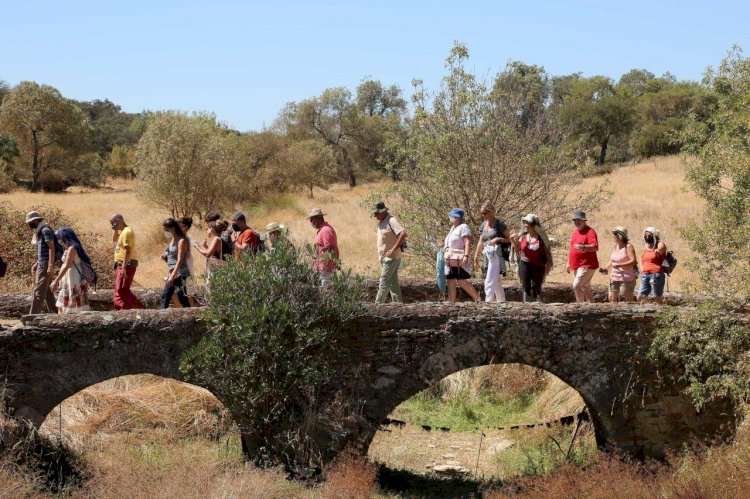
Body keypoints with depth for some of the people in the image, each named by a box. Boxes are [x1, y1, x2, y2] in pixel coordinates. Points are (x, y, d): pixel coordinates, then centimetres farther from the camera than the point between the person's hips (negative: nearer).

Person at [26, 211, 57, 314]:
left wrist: (51, 266, -24)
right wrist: (35, 265, 24)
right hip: (41, 266, 10)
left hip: (45, 266, -10)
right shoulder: (40, 232, 19)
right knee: (46, 291, 10)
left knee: (39, 291, -11)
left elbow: (51, 248, -18)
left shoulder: (46, 230, -10)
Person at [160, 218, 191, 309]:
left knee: (182, 298, -7)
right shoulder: (172, 240, 13)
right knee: (165, 296, 9)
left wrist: (173, 276, -26)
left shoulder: (181, 241, -13)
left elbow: (180, 260, -20)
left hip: (179, 273, -9)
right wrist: (165, 257, 1)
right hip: (172, 273, 9)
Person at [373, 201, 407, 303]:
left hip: (391, 257, -9)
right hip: (384, 258, 9)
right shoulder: (381, 222, 14)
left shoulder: (391, 220, -15)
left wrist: (393, 250, -24)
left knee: (384, 283, -9)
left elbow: (403, 234, -25)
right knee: (393, 283, 10)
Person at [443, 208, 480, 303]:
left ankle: (478, 298, -1)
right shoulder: (453, 228, 20)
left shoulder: (463, 227, -8)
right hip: (451, 261, 9)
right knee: (451, 282, 4)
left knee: (461, 281, -12)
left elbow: (467, 243, -17)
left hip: (459, 261, -9)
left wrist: (466, 256, -27)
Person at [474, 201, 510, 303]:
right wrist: (476, 255, 10)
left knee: (490, 282, -15)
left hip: (496, 255, -7)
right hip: (487, 255, 7)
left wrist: (498, 239, -17)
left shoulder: (499, 225, -6)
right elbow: (481, 242, 18)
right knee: (497, 283, 13)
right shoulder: (483, 225, 13)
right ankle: (502, 303, 20)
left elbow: (509, 239, -4)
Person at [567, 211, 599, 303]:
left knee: (576, 286, -18)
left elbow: (595, 247, -24)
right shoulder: (575, 232, 16)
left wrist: (583, 247, -41)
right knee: (585, 289, 10)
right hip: (576, 266, 9)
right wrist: (569, 264, 24)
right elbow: (572, 249, 25)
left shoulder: (590, 232, -10)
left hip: (586, 265, -9)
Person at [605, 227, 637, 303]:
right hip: (614, 277, 7)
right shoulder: (615, 246, 12)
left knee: (629, 299, 0)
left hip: (626, 277, -7)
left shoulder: (628, 246, -10)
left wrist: (620, 265, -28)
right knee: (612, 298, 1)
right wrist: (606, 269, 3)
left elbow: (633, 261, -19)